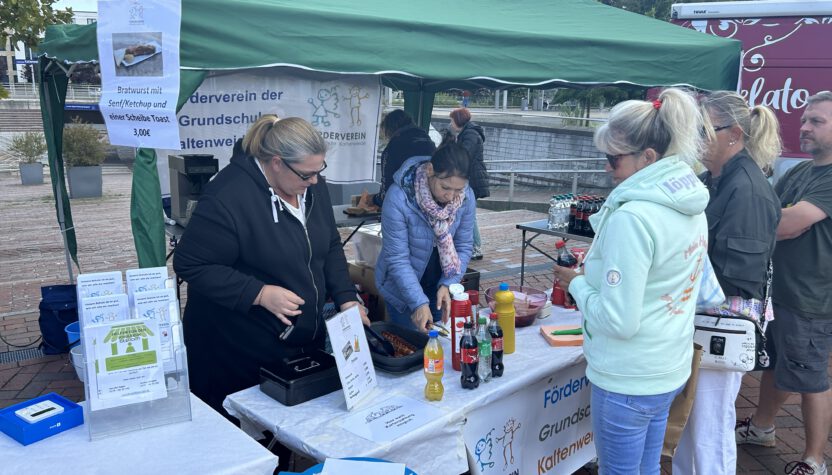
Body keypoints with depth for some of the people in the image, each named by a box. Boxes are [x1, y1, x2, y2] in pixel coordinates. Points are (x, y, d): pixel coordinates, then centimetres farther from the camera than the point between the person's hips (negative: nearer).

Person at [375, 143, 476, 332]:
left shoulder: (467, 197, -15)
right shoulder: (399, 198, -28)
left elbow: (463, 248, -7)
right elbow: (397, 259, -25)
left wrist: (448, 284, -20)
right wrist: (418, 302, -31)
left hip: (440, 287, 4)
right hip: (403, 290, -3)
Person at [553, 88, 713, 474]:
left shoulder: (633, 217, -25)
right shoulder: (692, 205, 3)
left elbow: (617, 319, -24)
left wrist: (576, 283, -9)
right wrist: (596, 268, 9)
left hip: (628, 380, -8)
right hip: (670, 369, 8)